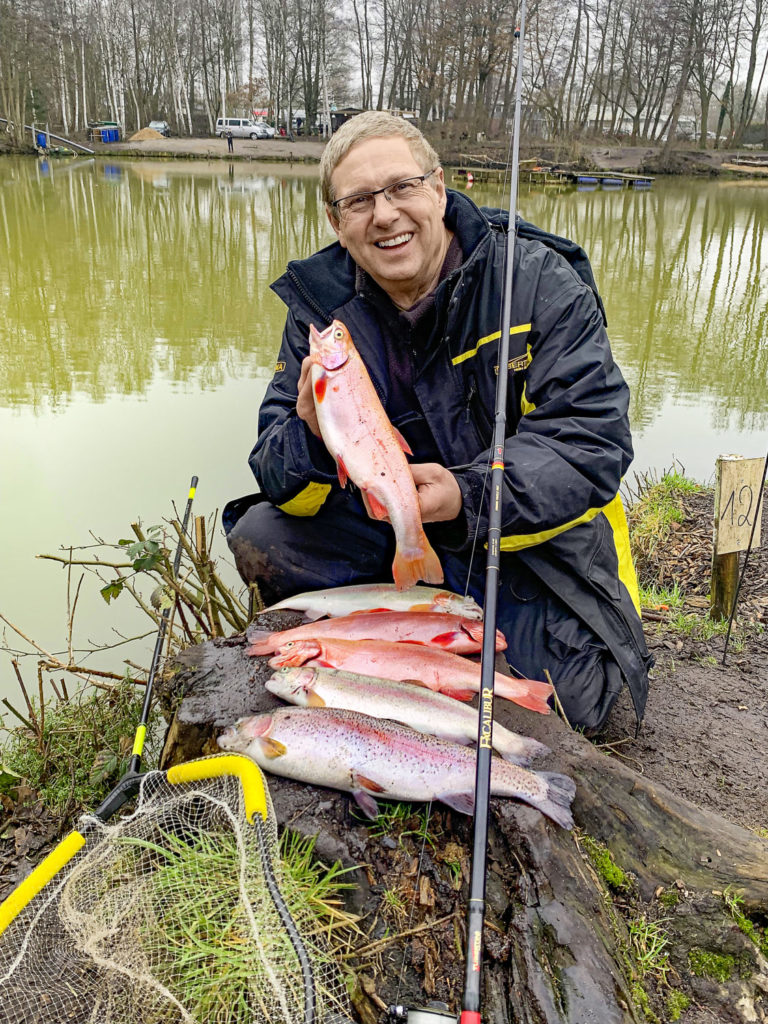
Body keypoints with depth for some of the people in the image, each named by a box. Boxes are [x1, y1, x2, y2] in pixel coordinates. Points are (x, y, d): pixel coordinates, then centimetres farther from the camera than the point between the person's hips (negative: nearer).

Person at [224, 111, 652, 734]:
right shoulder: (321, 307, -5)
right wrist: (312, 439, -32)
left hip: (530, 537, -3)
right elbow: (280, 475, -6)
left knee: (569, 699, -17)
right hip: (387, 531, 3)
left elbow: (594, 439, -21)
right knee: (259, 538, -12)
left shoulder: (539, 280, -15)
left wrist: (469, 496, -37)